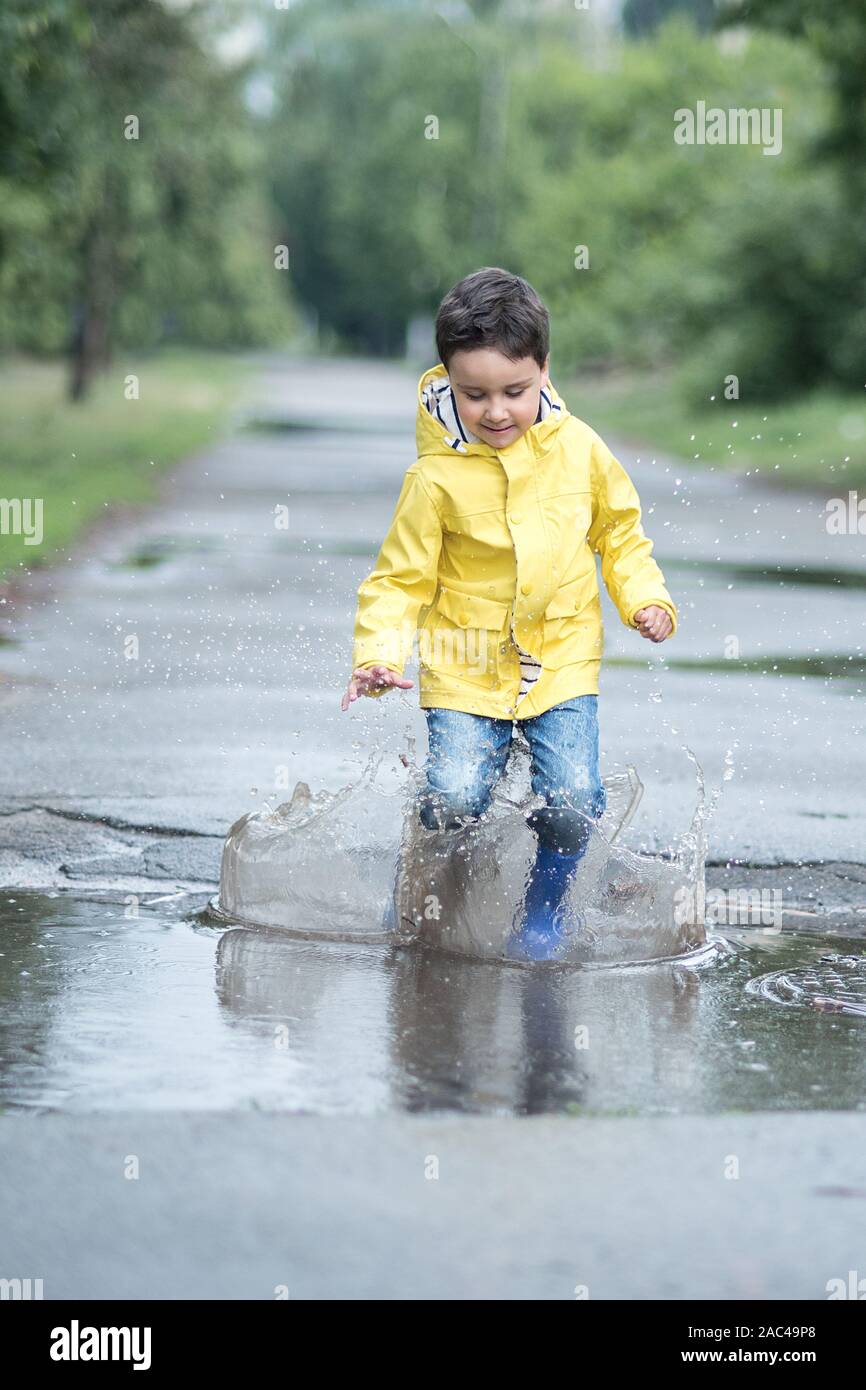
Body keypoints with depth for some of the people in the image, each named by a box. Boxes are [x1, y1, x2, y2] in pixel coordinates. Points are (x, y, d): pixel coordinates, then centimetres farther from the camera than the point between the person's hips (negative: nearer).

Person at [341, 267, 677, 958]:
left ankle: (544, 909, 17)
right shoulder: (437, 478, -12)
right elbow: (401, 578, -5)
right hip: (467, 667, -2)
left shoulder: (580, 449, -3)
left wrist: (645, 598, 0)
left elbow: (621, 531, 14)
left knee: (572, 801, -12)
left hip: (563, 662, 2)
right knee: (454, 799, -15)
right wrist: (379, 655, -19)